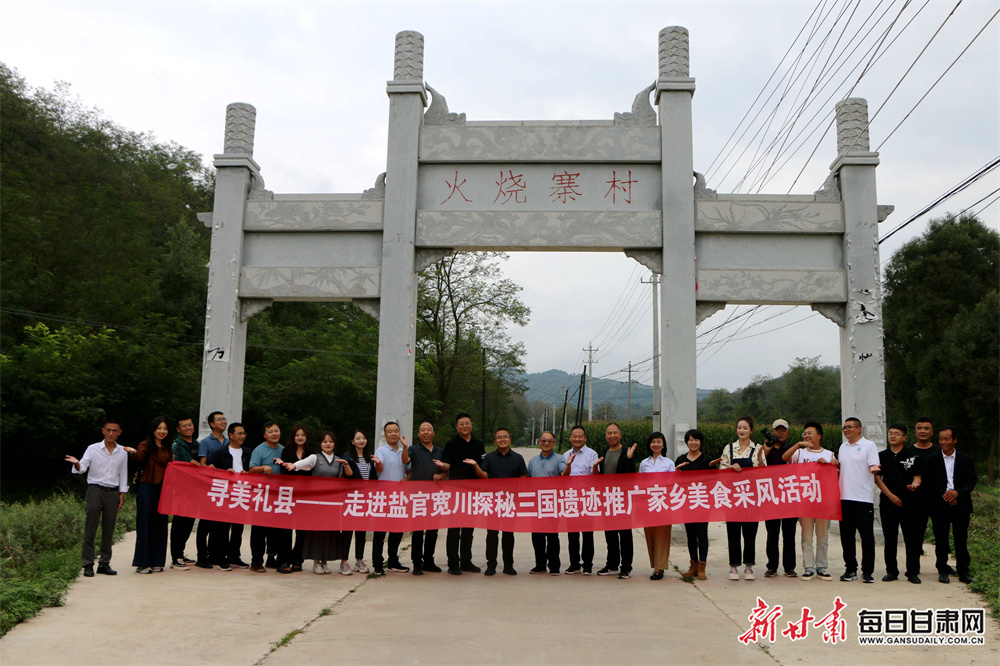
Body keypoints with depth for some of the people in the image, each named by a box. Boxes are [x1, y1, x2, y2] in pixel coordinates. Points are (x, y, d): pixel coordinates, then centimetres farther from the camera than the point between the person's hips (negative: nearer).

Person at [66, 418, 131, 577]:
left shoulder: (122, 452, 9)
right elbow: (82, 468, -8)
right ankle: (88, 565, 1)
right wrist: (76, 463, -31)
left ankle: (104, 563, 12)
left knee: (109, 530, 5)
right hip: (95, 490, -2)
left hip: (113, 492, 2)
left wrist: (122, 495, 8)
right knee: (90, 530, -5)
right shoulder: (93, 449, 2)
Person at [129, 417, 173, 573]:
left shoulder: (166, 448, 17)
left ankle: (156, 562, 14)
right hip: (147, 488, -6)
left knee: (160, 525, 7)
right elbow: (139, 456, -25)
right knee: (145, 524, -4)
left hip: (162, 489, 6)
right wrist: (133, 453, -44)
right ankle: (142, 563, 1)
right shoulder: (146, 445, -3)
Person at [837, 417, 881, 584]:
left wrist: (874, 469, -30)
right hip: (845, 497, 6)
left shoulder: (869, 445, -1)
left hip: (863, 498, -6)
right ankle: (850, 569, 17)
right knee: (846, 536, 8)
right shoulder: (843, 447, 17)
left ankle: (867, 571, 6)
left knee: (867, 536, -1)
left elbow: (873, 467, -9)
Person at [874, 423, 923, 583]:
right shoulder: (882, 456, 8)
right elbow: (877, 478, 5)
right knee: (890, 538, 5)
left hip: (909, 502, -1)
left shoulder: (913, 455, 4)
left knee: (912, 538, -1)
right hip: (888, 502, 1)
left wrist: (914, 484, -20)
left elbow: (917, 476, 4)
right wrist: (891, 496, -5)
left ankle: (912, 572, 8)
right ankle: (891, 571, 13)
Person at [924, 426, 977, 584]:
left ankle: (963, 571, 13)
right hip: (939, 505, 0)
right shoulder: (932, 460, 5)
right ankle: (943, 571, 12)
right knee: (941, 540, 3)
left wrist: (957, 492, -15)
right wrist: (943, 496, -13)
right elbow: (928, 483, 0)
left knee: (961, 540, 3)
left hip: (961, 505, 0)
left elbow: (972, 481, 1)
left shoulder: (966, 459, 8)